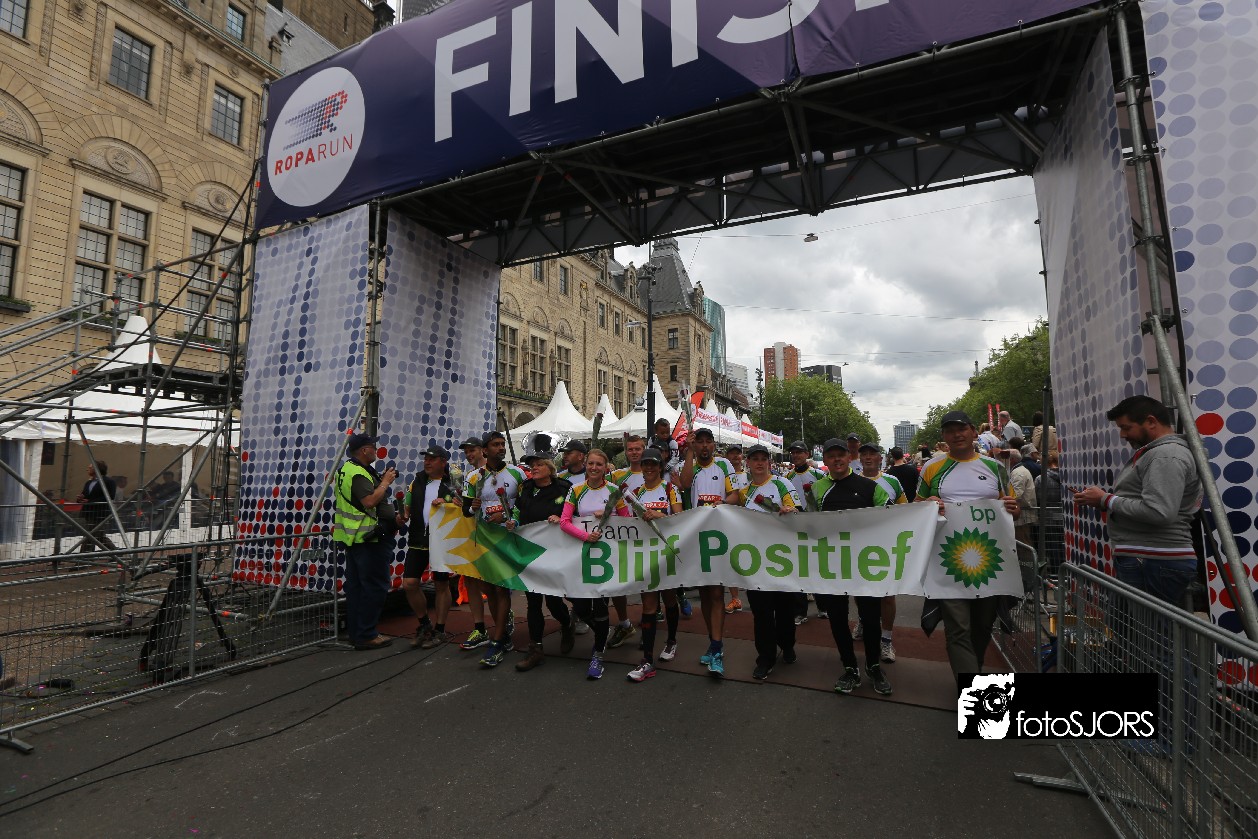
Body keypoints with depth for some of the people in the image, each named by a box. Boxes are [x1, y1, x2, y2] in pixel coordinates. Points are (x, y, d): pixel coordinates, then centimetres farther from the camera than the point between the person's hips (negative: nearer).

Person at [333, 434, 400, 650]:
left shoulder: (346, 469, 16)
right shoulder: (359, 474, -18)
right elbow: (370, 501, -28)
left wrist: (381, 480, 11)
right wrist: (385, 482, -16)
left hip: (353, 537, 11)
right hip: (368, 538, -11)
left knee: (356, 586, 14)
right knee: (375, 586, -5)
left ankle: (356, 632, 22)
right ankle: (366, 635, -1)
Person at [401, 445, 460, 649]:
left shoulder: (452, 484, -3)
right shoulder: (417, 482, 10)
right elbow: (408, 506, 17)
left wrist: (446, 502, -20)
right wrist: (403, 516, -4)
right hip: (418, 540, 4)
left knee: (441, 585, 6)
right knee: (409, 583, 0)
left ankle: (440, 630, 19)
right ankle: (424, 624, 20)